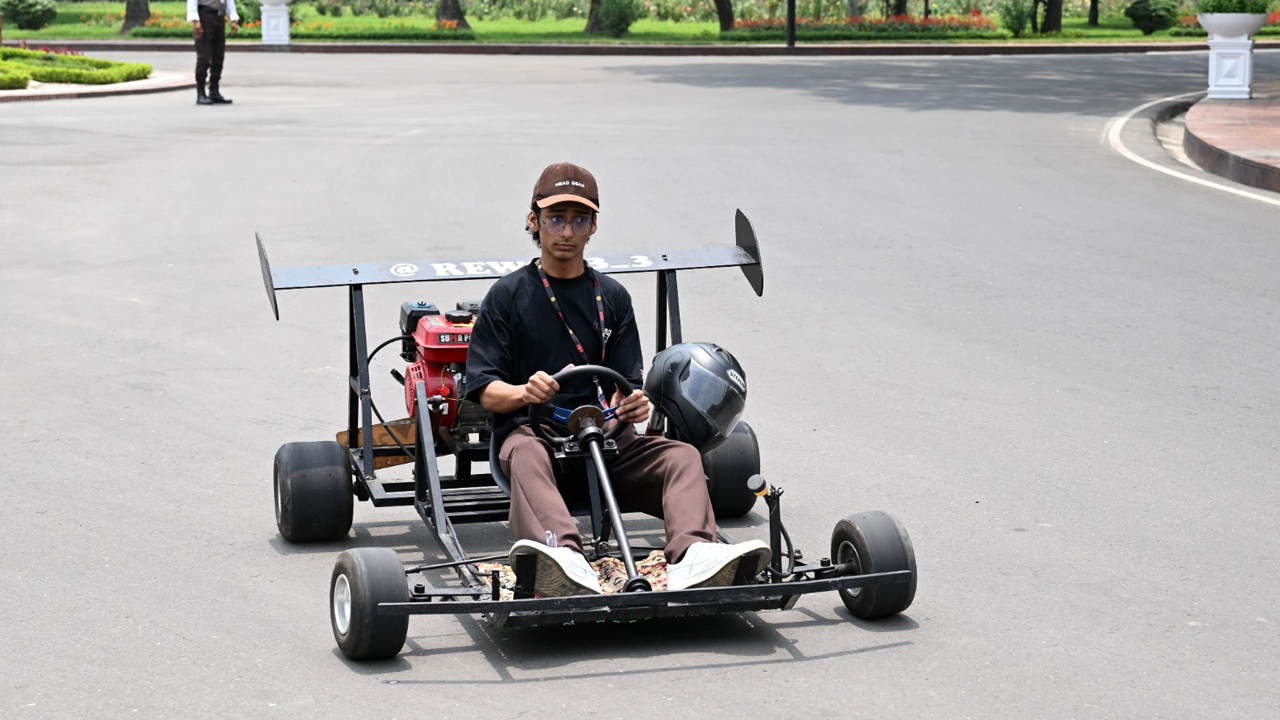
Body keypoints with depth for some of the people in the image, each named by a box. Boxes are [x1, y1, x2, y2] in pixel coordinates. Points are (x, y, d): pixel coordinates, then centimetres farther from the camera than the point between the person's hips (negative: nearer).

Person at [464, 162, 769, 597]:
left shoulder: (612, 297, 19)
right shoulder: (509, 295, 10)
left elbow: (626, 381, 13)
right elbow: (484, 390, 2)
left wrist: (632, 403, -13)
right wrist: (525, 392, -21)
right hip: (532, 429, -3)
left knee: (682, 455, -25)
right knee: (526, 456, -39)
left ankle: (692, 557, -53)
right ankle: (561, 559, -68)